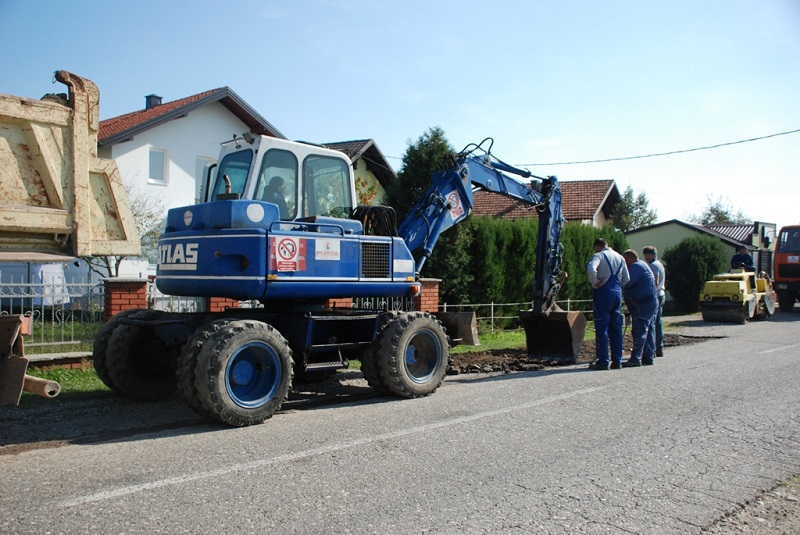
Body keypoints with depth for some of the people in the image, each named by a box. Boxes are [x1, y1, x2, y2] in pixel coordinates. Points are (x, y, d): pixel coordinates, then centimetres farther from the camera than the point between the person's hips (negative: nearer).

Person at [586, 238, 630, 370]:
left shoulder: (599, 255, -8)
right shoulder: (620, 257, 15)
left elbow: (591, 269, -27)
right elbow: (626, 279, 17)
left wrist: (595, 283, -14)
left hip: (603, 293, -7)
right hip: (617, 293, 7)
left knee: (602, 327, -3)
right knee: (616, 328, 10)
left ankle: (603, 361, -2)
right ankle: (617, 361, 13)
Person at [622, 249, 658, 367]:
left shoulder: (636, 266, -11)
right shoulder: (643, 265, 22)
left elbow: (627, 283, -20)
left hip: (643, 305, -11)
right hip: (651, 302, 11)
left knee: (639, 331, -12)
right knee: (649, 330, 11)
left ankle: (636, 358, -14)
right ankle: (648, 357, 16)